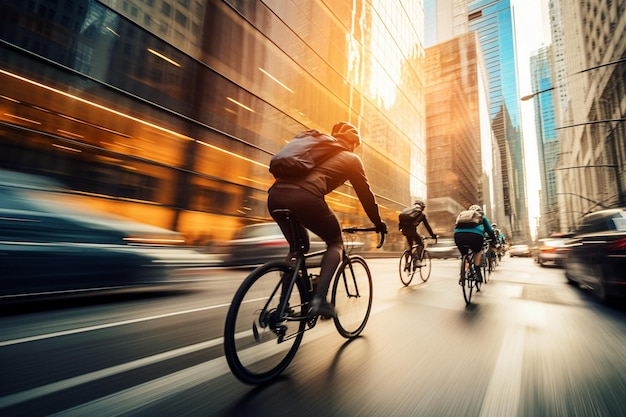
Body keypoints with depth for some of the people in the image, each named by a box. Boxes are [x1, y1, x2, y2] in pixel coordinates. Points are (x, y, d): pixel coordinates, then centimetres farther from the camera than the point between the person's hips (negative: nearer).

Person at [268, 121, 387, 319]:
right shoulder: (351, 158, 21)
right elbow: (366, 194, 23)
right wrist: (379, 223, 37)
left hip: (275, 195, 7)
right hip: (304, 197, -6)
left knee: (297, 247, 26)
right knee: (336, 242, 17)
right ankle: (319, 299, 2)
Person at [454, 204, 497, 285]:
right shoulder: (482, 217, 34)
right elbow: (489, 230, 35)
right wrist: (494, 240, 50)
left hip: (458, 235, 2)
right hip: (475, 235, -2)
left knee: (464, 255, 26)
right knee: (478, 251, 30)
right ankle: (478, 273, 16)